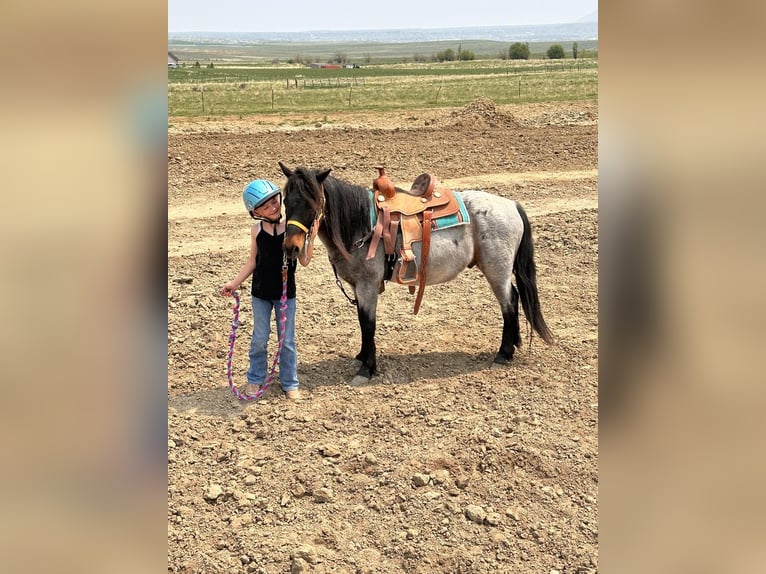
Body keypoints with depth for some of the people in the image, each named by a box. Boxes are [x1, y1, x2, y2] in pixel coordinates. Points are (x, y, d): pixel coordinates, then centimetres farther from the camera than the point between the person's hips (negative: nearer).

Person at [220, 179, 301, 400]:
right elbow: (252, 261, 4)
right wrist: (235, 283, -2)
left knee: (287, 341, 9)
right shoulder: (257, 230, -6)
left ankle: (289, 383, 22)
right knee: (260, 339, 13)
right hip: (261, 293, 2)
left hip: (286, 292, -1)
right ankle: (255, 380, 30)